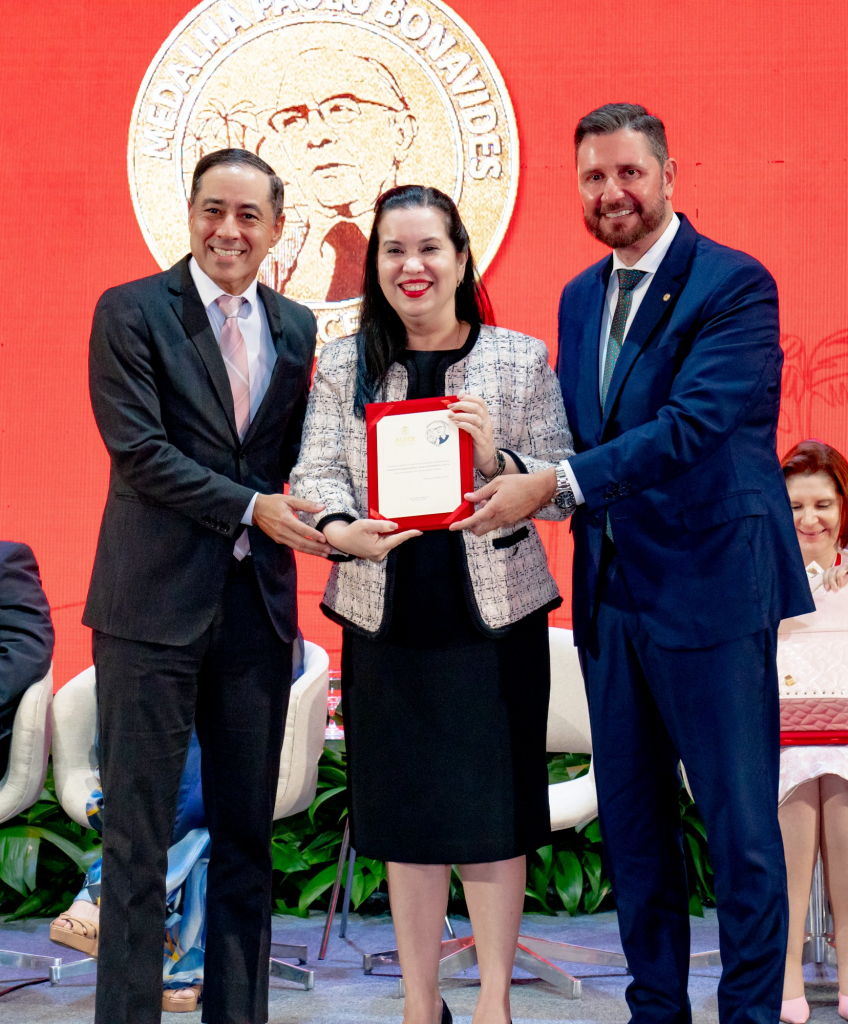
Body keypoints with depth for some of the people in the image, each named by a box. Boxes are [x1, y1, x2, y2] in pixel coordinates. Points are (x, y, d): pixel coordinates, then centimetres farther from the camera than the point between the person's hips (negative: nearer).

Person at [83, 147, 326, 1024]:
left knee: (247, 835, 11)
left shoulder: (295, 327, 13)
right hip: (155, 601, -5)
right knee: (137, 835, 1)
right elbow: (136, 448, -10)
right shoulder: (130, 312, -2)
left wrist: (316, 513, -3)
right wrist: (250, 508, -16)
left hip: (257, 604, 5)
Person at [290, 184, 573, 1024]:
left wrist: (497, 459, -18)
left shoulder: (521, 360, 4)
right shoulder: (342, 366, 8)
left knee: (492, 808, 1)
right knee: (406, 811, 9)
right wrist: (344, 531, -18)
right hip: (387, 617, 2)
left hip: (495, 615, -2)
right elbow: (314, 475, 3)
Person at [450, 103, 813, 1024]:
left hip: (708, 588, -7)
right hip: (611, 592, 7)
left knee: (740, 825, 1)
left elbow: (689, 423, -21)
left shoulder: (734, 284, -9)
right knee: (630, 822, 14)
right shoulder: (580, 299, 14)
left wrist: (550, 485, -24)